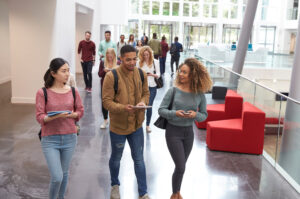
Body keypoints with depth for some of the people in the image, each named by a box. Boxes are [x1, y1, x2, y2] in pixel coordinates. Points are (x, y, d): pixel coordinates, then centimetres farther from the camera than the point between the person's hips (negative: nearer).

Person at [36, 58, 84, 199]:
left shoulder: (73, 91, -1)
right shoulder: (42, 93, -10)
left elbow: (80, 111, 9)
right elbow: (39, 117, -11)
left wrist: (72, 115, -13)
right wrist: (56, 116, -28)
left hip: (70, 138, 3)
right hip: (50, 139, -3)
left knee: (64, 173, 17)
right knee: (57, 177, -7)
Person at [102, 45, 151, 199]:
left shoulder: (141, 74, -2)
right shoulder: (111, 76, -17)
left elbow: (146, 93, 10)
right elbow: (106, 101, -17)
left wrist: (143, 102, -12)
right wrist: (122, 107, -34)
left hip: (136, 124, 3)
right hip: (118, 125, -3)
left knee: (139, 159, 12)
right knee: (116, 158, 18)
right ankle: (115, 185, 44)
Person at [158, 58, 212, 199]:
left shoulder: (199, 94, -6)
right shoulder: (173, 90, -12)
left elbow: (204, 115, 2)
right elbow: (161, 110, -8)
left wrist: (195, 115, -20)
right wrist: (175, 113, -26)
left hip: (188, 132, 3)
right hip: (173, 131, -3)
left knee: (181, 166, 17)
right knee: (180, 167, -5)